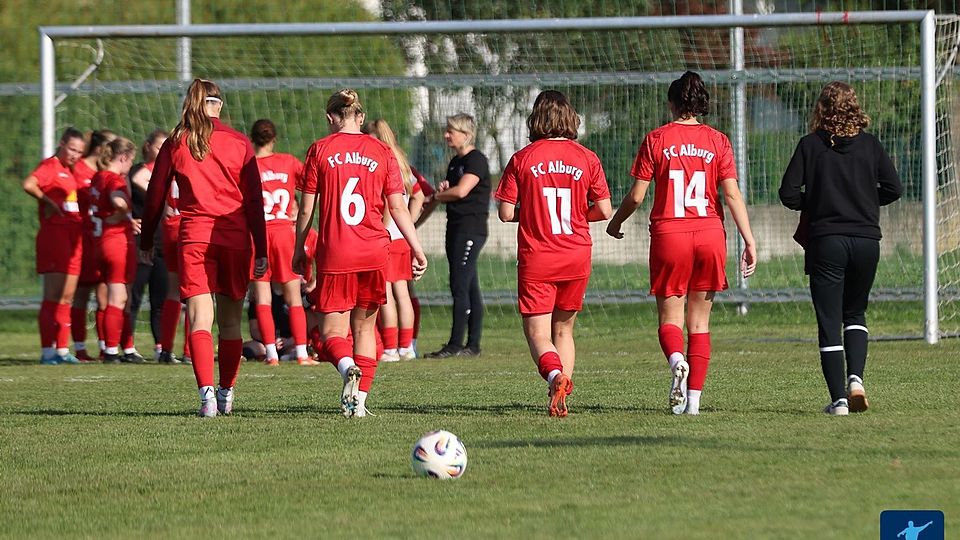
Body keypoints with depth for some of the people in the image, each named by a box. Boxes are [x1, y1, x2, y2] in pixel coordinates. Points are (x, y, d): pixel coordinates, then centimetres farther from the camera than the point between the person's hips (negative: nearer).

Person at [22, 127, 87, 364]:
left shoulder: (68, 171, 18)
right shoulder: (50, 166, -8)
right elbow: (28, 185, -25)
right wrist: (48, 203, -14)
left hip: (73, 236, 9)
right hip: (54, 234, -9)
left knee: (67, 297, 9)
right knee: (53, 296, -8)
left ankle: (62, 350, 13)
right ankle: (47, 351, -8)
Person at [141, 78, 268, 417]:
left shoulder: (175, 143, 4)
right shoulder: (239, 143, 4)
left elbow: (155, 196, 8)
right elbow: (254, 201, 2)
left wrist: (146, 242, 19)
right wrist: (261, 251, 3)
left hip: (194, 236, -1)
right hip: (235, 237, 1)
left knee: (200, 320, -6)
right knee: (230, 321, 13)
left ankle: (207, 393, -22)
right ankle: (226, 395, 18)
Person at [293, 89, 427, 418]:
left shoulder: (321, 150, 0)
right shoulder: (381, 152, 5)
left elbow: (306, 209, 1)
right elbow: (398, 208, 3)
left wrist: (299, 250, 13)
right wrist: (417, 250, 10)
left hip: (333, 255, -2)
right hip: (374, 254, 2)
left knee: (332, 332, 2)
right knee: (364, 328, 15)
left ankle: (348, 367, -29)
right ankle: (360, 399, 10)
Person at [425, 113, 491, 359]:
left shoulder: (476, 160, -10)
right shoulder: (455, 162, 18)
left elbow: (461, 191, -21)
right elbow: (450, 191, 26)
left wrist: (436, 196, -4)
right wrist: (443, 189, 2)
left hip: (471, 226, -10)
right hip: (456, 227, 10)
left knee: (460, 286, -11)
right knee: (469, 287, 8)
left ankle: (455, 344, -12)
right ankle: (473, 345, 9)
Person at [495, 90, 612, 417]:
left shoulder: (522, 160, -5)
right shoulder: (587, 159, -2)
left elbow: (506, 213, -6)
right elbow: (604, 211, -1)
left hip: (536, 259, -2)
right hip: (577, 256, 2)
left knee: (537, 333, -1)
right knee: (563, 329, 18)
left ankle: (554, 374, -31)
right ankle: (560, 399, 9)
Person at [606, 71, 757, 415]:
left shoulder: (657, 139, -1)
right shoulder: (717, 141, 2)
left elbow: (636, 195, -1)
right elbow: (732, 194, -3)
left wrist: (615, 223, 17)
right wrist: (749, 241, -1)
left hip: (668, 233, -2)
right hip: (710, 233, 2)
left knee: (670, 318, 6)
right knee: (699, 322, 10)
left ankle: (677, 361, -27)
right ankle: (693, 399, 6)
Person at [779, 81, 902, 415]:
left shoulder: (810, 145, -2)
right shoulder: (869, 145, 2)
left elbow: (788, 193, -6)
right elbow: (893, 188, -1)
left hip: (825, 241, -2)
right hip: (866, 240, 2)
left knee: (829, 321, 3)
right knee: (855, 313, 20)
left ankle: (838, 399, -3)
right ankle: (855, 378, -2)